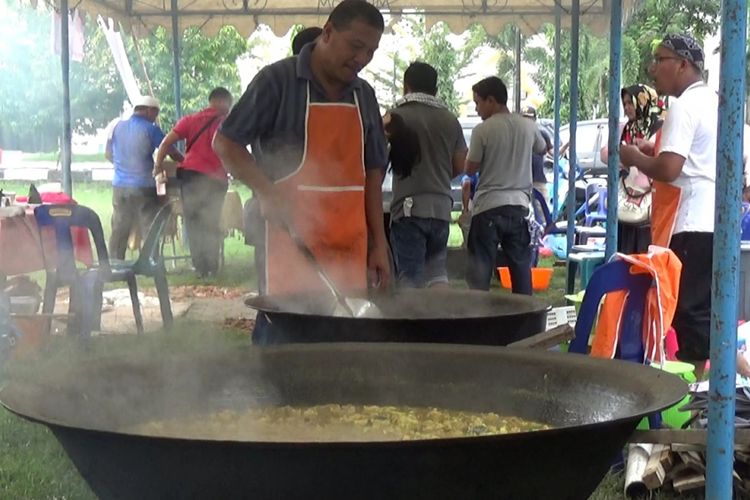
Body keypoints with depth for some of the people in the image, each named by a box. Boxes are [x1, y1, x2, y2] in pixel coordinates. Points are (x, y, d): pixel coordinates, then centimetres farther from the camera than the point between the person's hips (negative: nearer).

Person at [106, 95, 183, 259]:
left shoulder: (118, 127, 6)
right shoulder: (150, 129, -8)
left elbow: (108, 154, 17)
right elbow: (172, 152, -4)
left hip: (119, 185, 5)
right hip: (143, 186, -5)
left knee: (119, 229, 10)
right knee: (149, 228, 2)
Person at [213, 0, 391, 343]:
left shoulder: (364, 96, 14)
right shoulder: (278, 80, -4)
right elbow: (224, 144, -3)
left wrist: (379, 244, 12)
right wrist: (269, 194, -16)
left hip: (350, 243, 5)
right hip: (293, 236, -5)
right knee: (284, 334, -6)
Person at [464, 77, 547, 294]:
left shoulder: (482, 130, -11)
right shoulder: (528, 126, 4)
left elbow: (470, 169, -4)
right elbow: (543, 149, 24)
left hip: (489, 207, -4)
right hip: (519, 205, 4)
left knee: (480, 272, 1)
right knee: (521, 266, 11)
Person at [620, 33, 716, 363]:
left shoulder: (684, 105, -13)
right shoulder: (715, 102, 17)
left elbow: (667, 169, -22)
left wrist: (634, 157, -4)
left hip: (692, 225, -10)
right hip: (717, 221, 10)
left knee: (689, 311, -5)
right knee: (704, 310, 14)